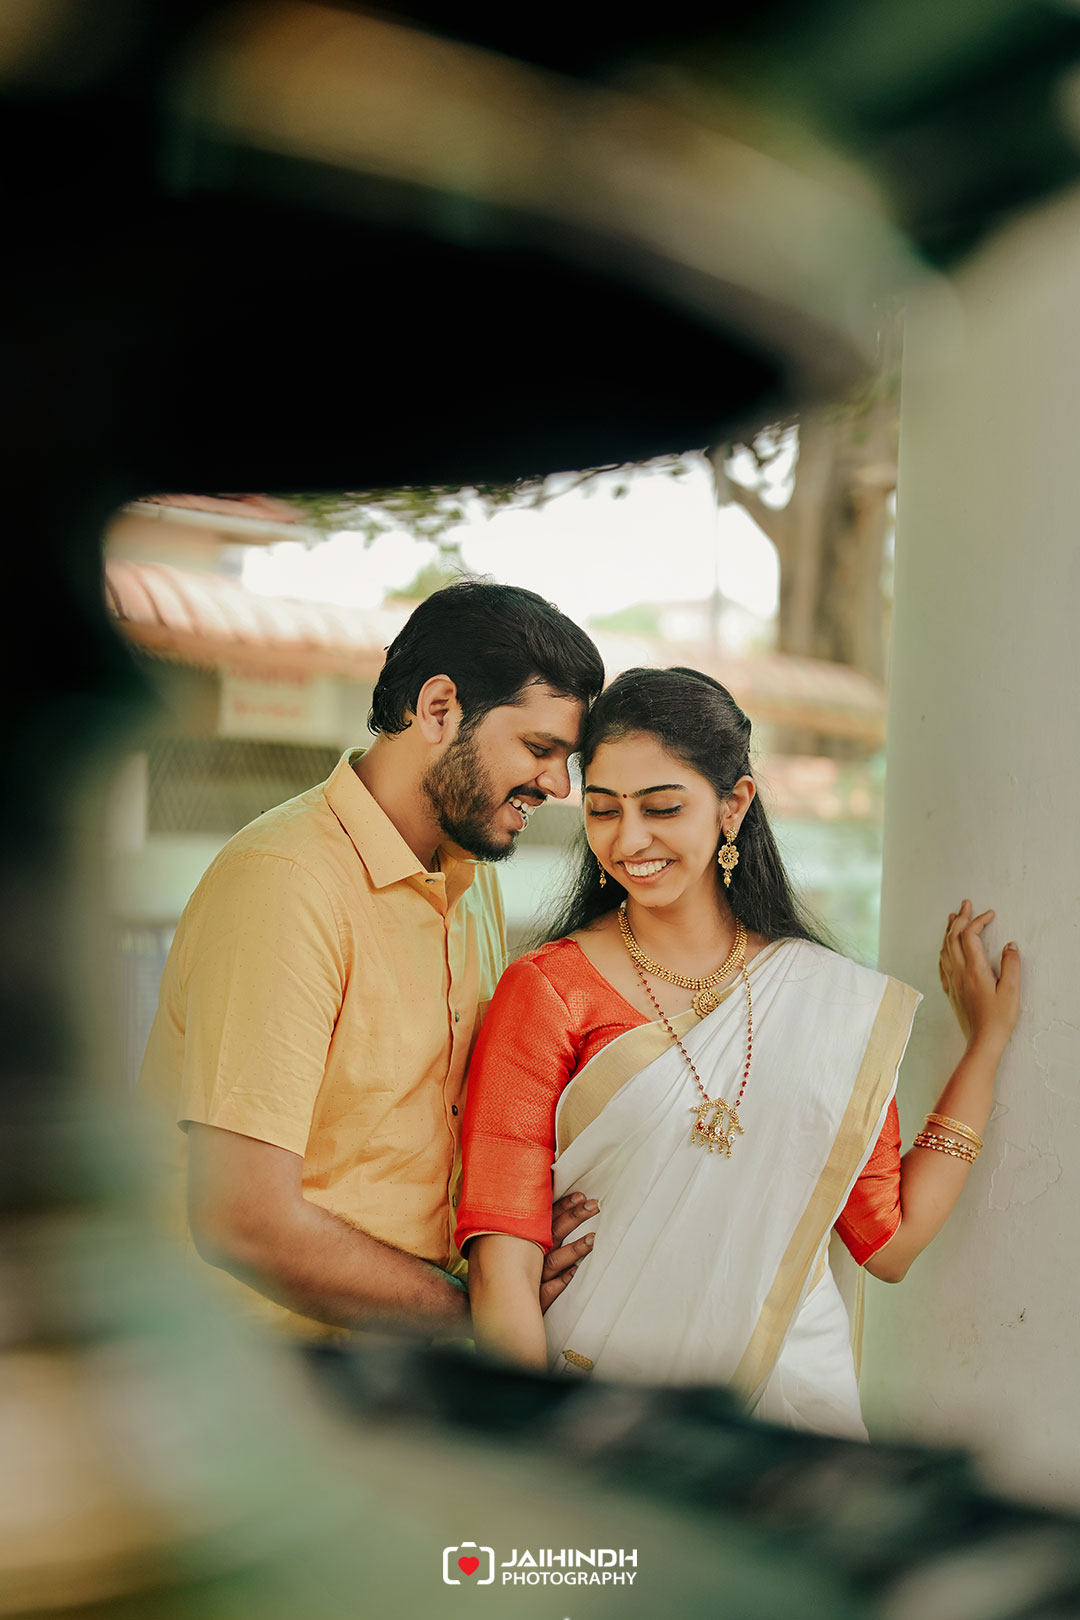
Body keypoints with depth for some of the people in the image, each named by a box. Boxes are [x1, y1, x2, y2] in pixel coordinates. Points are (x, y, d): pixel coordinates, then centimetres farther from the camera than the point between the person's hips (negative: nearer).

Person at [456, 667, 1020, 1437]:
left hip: (792, 1394, 2)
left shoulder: (841, 999, 1)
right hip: (600, 1410, -2)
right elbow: (503, 1263, -12)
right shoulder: (548, 991, -9)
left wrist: (987, 1041, 5)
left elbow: (889, 1242, 2)